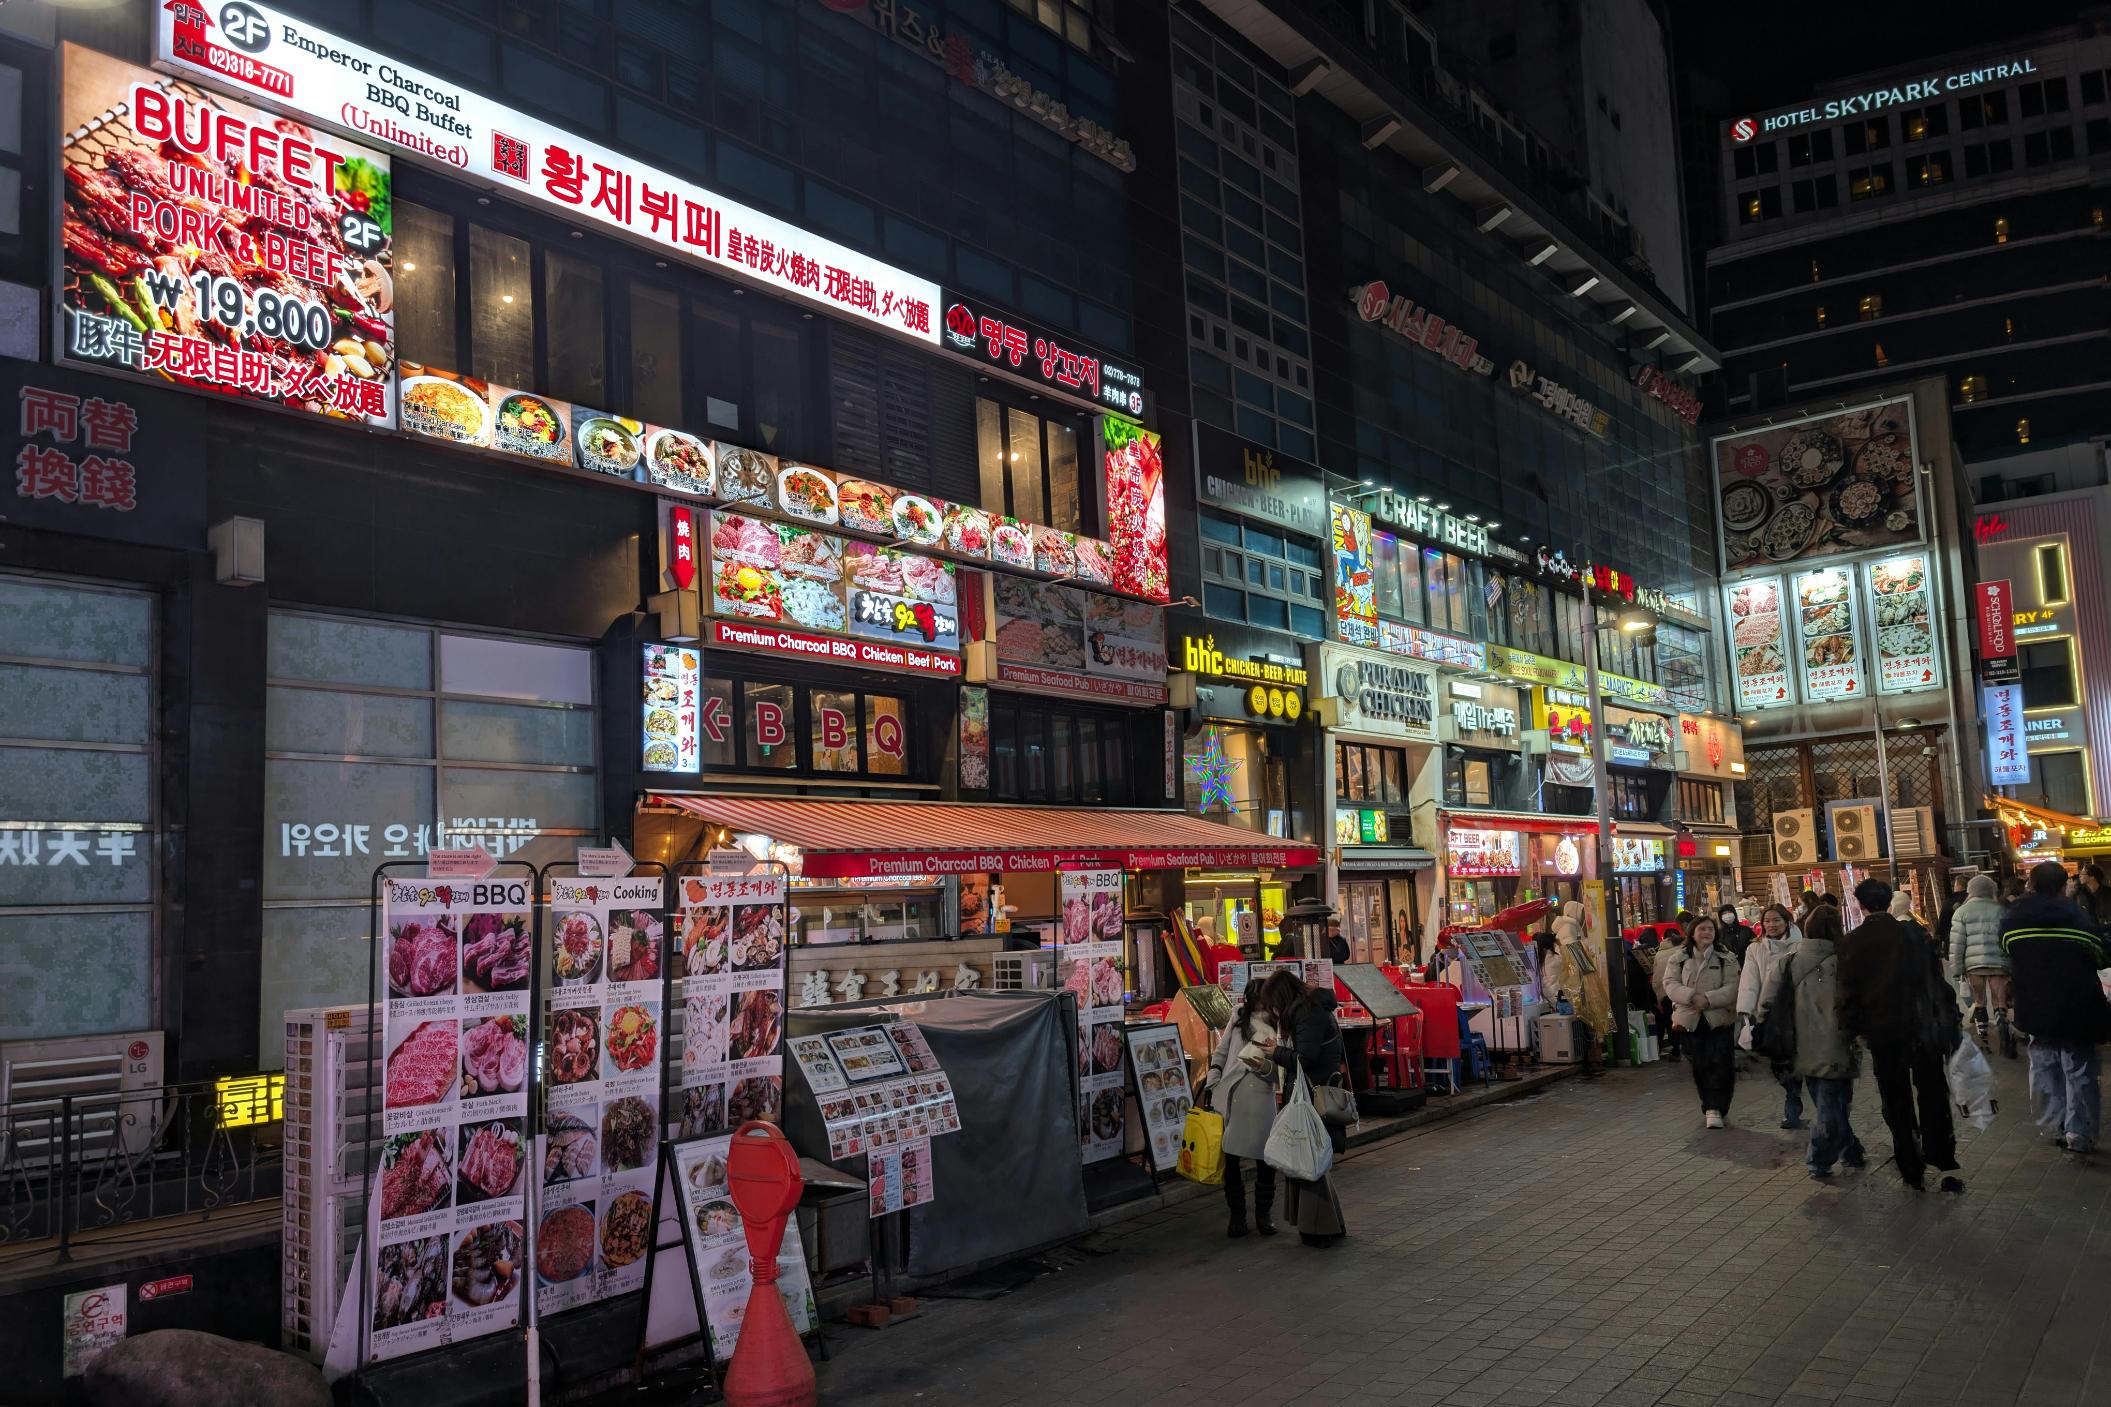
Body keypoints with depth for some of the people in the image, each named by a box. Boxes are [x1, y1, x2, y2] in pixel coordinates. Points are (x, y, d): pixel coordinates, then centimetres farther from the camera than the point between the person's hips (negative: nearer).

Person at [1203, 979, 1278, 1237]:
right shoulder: (1240, 1018, 9)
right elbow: (1220, 1053, 13)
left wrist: (1266, 1067, -18)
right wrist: (1211, 1085, 7)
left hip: (1261, 1098, -2)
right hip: (1229, 1097, 2)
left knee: (1265, 1160, 1)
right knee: (1230, 1159, 4)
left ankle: (1264, 1215, 19)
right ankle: (1237, 1216, 17)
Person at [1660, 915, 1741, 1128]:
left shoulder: (1726, 958, 0)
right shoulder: (1680, 958, 5)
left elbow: (1732, 987, -9)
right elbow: (1670, 983, -3)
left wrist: (1708, 999, -22)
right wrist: (1692, 997, -19)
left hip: (1720, 1017, -2)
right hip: (1692, 1019, 2)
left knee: (1720, 1063, -9)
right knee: (1700, 1065, 9)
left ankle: (1714, 1109, -6)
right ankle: (1711, 1106, 24)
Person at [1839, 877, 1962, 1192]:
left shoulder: (1852, 943, -6)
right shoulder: (1913, 933, -3)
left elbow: (1849, 992, -4)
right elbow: (1937, 978, 1)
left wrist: (1857, 1029, 6)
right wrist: (1950, 1018, 8)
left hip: (1882, 1032, 0)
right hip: (1922, 1027, 1)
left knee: (1897, 1104, 9)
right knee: (1933, 1096, 8)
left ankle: (1913, 1173, 12)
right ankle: (1943, 1167, 6)